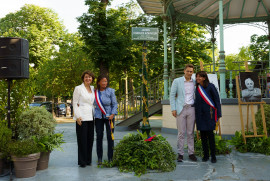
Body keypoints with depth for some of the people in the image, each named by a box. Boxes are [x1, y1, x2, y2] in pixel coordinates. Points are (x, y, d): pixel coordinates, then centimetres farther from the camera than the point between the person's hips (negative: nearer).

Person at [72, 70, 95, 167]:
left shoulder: (93, 89, 15)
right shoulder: (78, 88, -2)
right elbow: (74, 103, -4)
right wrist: (77, 116, -12)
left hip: (90, 117, 6)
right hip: (81, 118, -5)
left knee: (90, 139, 7)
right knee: (82, 139, -3)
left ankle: (88, 160, 18)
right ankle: (82, 161, 7)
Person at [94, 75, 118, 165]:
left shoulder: (110, 91, -4)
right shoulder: (95, 92, 1)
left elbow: (114, 104, -2)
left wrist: (112, 114, -14)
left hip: (109, 116, -1)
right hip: (98, 117, 2)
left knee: (110, 136, -1)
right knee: (99, 137, 2)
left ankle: (110, 158, 9)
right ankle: (99, 158, 12)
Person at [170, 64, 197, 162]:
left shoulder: (195, 82, 9)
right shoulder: (177, 81, 1)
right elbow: (172, 95, 1)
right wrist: (173, 109, -6)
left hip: (191, 109, 2)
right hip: (181, 109, -2)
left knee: (191, 133, 6)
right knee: (181, 133, -1)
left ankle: (191, 153, 14)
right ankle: (180, 154, 8)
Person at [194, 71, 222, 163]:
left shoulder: (210, 86, -6)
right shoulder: (197, 88, 9)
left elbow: (217, 100, -4)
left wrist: (218, 115, -8)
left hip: (208, 113, -4)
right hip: (199, 114, 5)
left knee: (210, 134, -4)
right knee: (203, 135, 6)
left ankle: (213, 156, 6)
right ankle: (205, 155, 16)